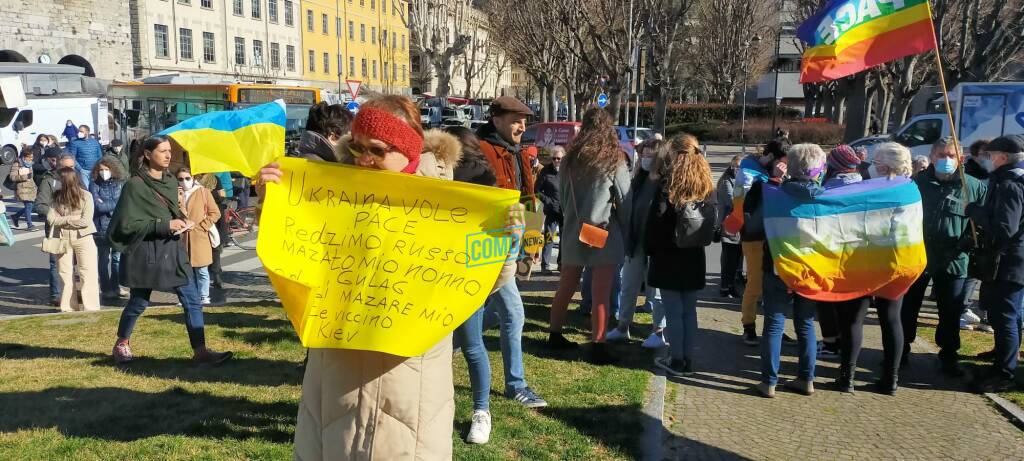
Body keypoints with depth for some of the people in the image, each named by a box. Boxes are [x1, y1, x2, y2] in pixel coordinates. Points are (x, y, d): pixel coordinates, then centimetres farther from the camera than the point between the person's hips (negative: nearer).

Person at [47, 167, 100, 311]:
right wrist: (71, 219, -14)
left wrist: (62, 220, -11)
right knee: (65, 275, 10)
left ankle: (91, 308, 4)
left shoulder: (85, 196, -8)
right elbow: (50, 218, -4)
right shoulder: (57, 196, 4)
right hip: (62, 239, 4)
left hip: (83, 238, -4)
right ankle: (67, 308, 19)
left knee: (88, 275, -1)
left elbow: (86, 221, -15)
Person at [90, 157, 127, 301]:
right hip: (102, 228, -1)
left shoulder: (120, 184, 5)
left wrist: (105, 205, -5)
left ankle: (116, 287, 17)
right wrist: (116, 204, -5)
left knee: (117, 258, 5)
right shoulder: (94, 185, -1)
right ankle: (106, 289, 12)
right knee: (104, 259, 5)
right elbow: (98, 206, -11)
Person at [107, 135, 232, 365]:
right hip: (145, 252, -5)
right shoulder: (135, 185, -11)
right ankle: (121, 344, 33)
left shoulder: (171, 181, 8)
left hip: (173, 250, 6)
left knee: (192, 301, -2)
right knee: (138, 303, 9)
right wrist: (165, 225, -20)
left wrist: (181, 221, 0)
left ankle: (200, 351, 0)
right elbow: (127, 224, -15)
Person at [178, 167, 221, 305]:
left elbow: (215, 213, 0)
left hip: (199, 237, -3)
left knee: (201, 270, 0)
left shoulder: (203, 192, 1)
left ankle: (204, 297, 9)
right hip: (183, 238, 3)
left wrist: (201, 226, -8)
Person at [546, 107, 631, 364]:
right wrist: (628, 235, 5)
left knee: (566, 287, 15)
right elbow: (625, 201, -4)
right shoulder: (614, 161, -7)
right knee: (601, 294, -1)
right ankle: (597, 347, 1)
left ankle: (555, 335, 26)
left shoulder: (570, 159, 4)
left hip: (573, 231, 5)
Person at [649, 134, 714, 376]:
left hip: (669, 254, -5)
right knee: (689, 309, 12)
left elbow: (655, 218, -12)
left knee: (673, 310, 1)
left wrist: (649, 247, -1)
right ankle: (687, 360, 18)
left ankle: (676, 360, 6)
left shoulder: (668, 182, -12)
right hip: (694, 256, 5)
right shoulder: (705, 185, 4)